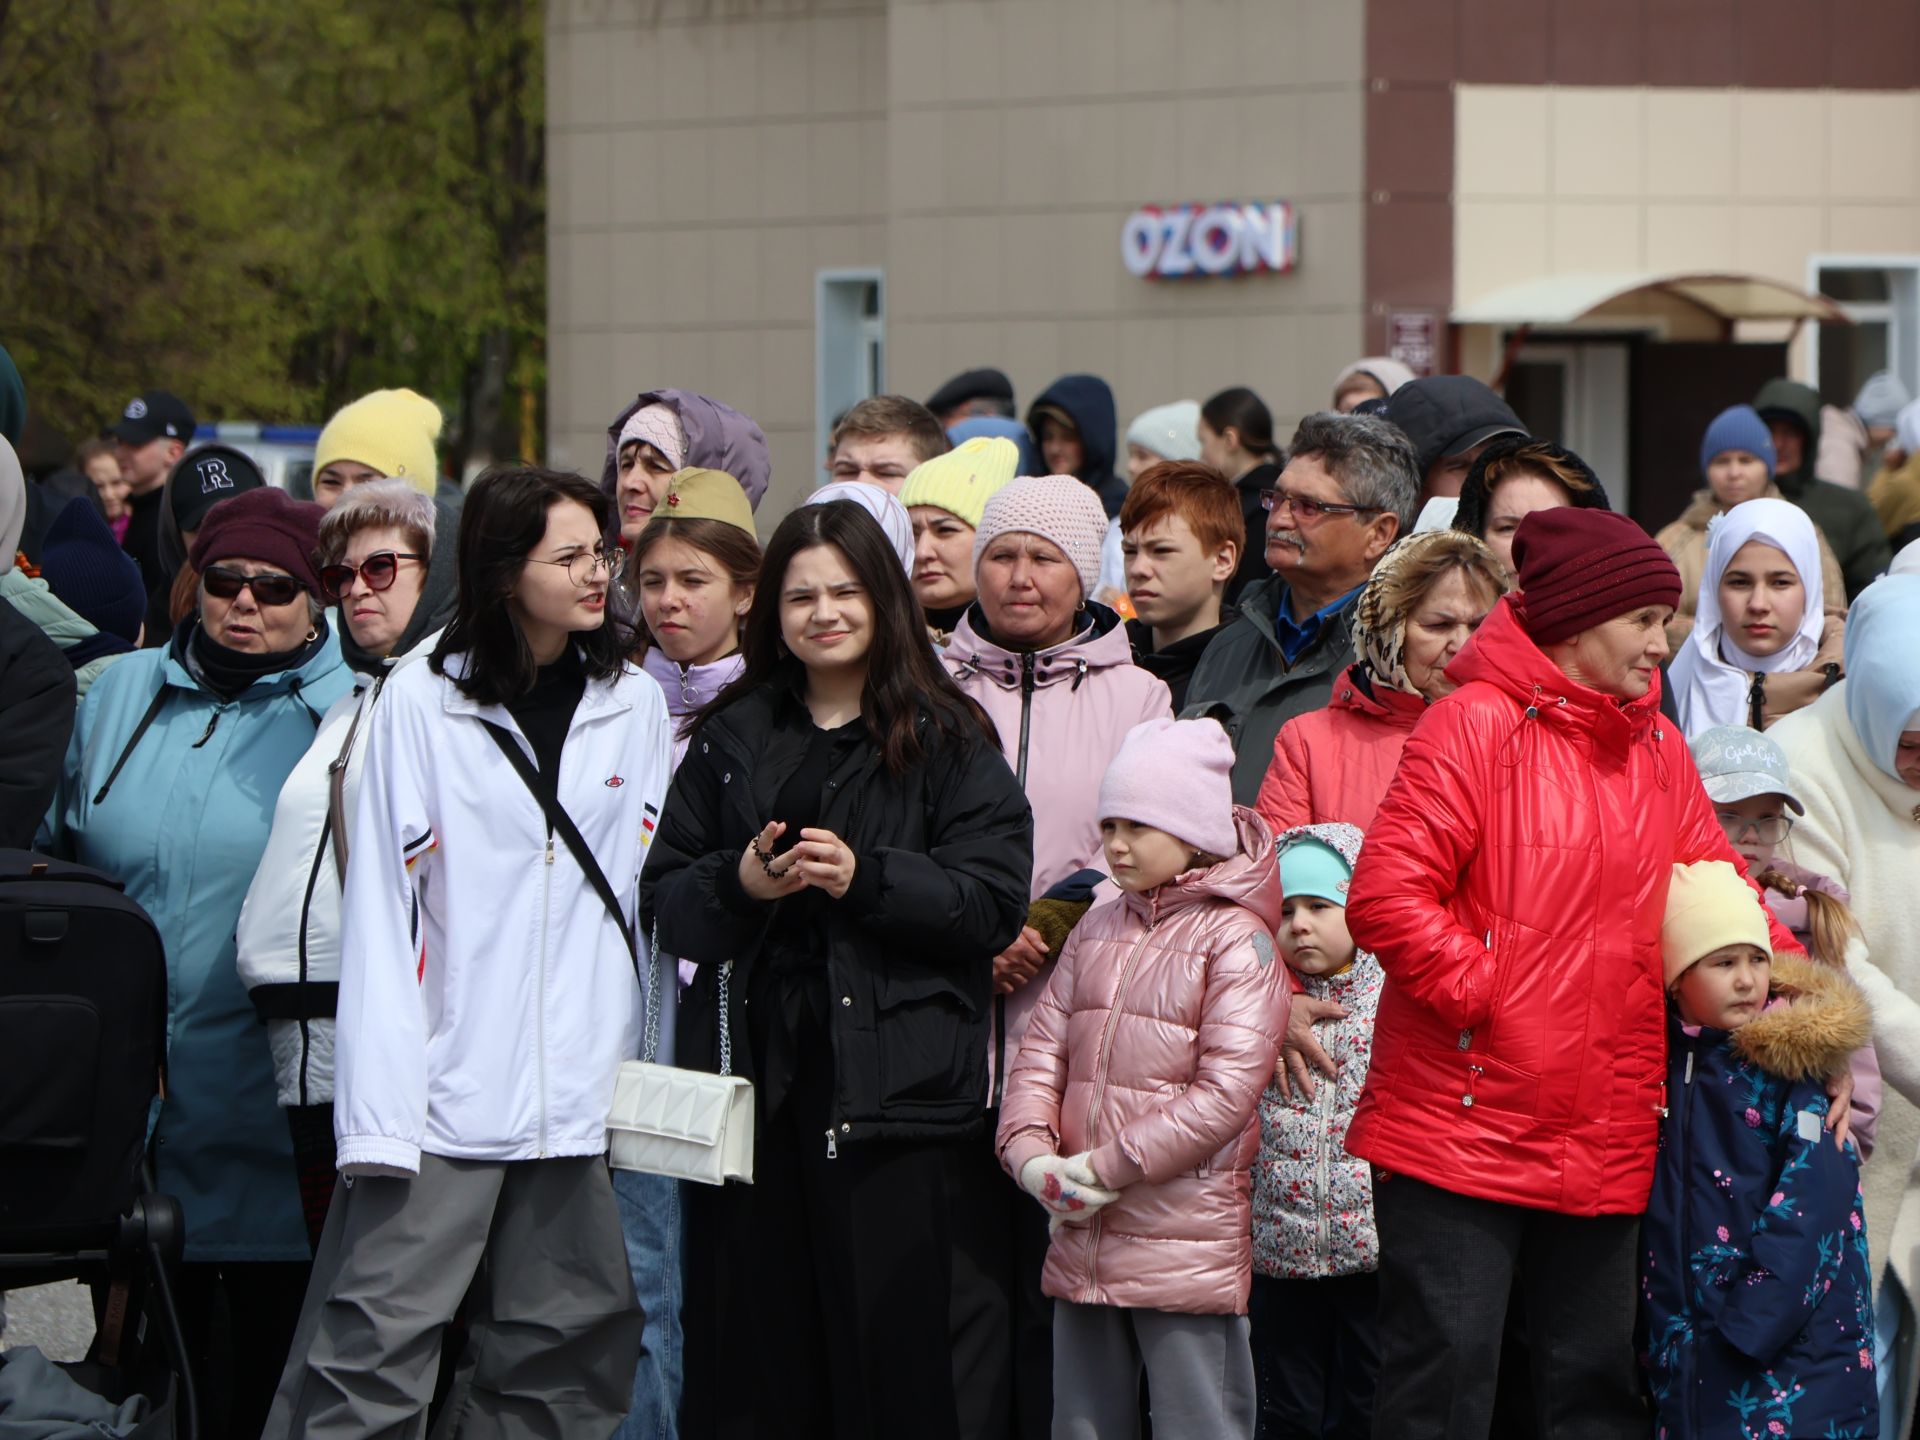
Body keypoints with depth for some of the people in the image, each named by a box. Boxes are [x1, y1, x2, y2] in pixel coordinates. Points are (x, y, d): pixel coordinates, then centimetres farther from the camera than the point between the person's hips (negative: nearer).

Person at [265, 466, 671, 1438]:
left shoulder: (635, 707, 10)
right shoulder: (422, 701, -2)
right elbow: (380, 913, -6)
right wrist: (378, 1106, -13)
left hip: (582, 1094, 4)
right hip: (448, 1090, -4)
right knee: (373, 1355, -9)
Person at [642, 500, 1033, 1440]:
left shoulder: (946, 741, 4)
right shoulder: (731, 737, 16)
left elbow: (994, 903, -4)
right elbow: (662, 898, 13)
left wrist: (866, 878, -15)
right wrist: (737, 882, -7)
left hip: (886, 1073, -4)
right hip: (751, 1067, 4)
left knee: (886, 1338, -5)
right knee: (754, 1346, 2)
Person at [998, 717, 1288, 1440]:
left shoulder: (1235, 939, -6)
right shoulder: (1095, 932, 15)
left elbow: (1227, 1090, -15)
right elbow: (1042, 1049, 11)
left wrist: (1107, 1167, -15)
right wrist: (1030, 1154, -8)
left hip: (1187, 1243, -7)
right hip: (1081, 1241, 7)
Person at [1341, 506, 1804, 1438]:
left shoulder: (1657, 749, 12)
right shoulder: (1477, 726, -9)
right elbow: (1385, 897, -16)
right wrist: (1484, 993, -16)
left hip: (1607, 1141, 7)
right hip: (1465, 1113, -7)